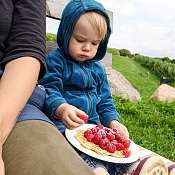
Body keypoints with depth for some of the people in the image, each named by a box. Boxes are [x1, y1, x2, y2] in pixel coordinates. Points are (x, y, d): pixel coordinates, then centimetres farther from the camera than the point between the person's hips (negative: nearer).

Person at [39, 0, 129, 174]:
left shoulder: (97, 68, 16)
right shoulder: (55, 60, -3)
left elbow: (105, 101, 18)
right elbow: (49, 90, -14)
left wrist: (112, 121, -1)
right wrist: (62, 109, -36)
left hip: (93, 126, 7)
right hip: (62, 125, -6)